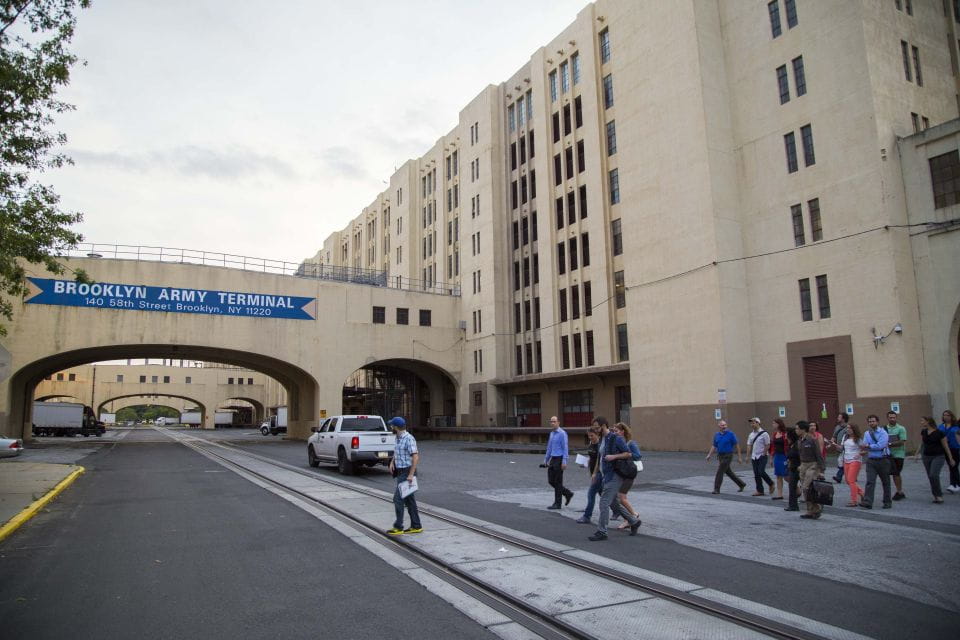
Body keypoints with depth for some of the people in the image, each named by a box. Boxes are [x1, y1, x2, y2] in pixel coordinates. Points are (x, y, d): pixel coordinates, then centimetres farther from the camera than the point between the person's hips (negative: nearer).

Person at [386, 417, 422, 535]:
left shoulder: (409, 439, -18)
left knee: (398, 499, -7)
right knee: (409, 500, 12)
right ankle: (416, 526, 18)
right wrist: (392, 462, 3)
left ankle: (398, 527, 0)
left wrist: (411, 475, -25)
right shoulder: (398, 439, 11)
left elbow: (415, 457, -22)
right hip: (401, 473, 9)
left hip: (407, 473, -9)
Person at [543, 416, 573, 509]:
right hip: (552, 459, 8)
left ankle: (557, 503, 7)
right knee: (551, 481, 8)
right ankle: (568, 493, 23)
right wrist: (545, 460, 19)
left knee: (557, 482, -2)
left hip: (559, 459, -8)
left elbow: (565, 448, -15)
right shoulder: (552, 433, 14)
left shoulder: (562, 433, -11)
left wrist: (564, 462, -20)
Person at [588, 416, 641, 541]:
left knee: (604, 503, -9)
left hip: (613, 477, -9)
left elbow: (628, 454, -12)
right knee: (613, 503, 15)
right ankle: (634, 522, 30)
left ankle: (601, 532, -2)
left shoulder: (615, 438, -13)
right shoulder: (602, 439, 12)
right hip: (605, 476, 9)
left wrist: (614, 456, -23)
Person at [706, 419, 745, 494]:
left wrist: (739, 457, -7)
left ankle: (716, 489, -2)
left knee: (720, 471, -9)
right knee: (728, 472, 15)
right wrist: (709, 455, 1)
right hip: (720, 456, 6)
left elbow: (737, 445, -6)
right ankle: (741, 484, 33)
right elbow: (714, 446, 12)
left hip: (727, 456, -6)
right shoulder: (716, 435, 6)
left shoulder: (731, 434, -9)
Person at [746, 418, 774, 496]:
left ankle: (771, 484, 10)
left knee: (761, 472, -15)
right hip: (754, 457, 6)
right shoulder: (751, 434, 10)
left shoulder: (764, 434, -9)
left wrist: (763, 454, -11)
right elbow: (749, 445, 12)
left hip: (762, 456, -6)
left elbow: (767, 445, -9)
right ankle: (760, 490, 12)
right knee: (756, 474, 5)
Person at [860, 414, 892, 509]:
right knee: (870, 481, -8)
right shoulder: (867, 433, 9)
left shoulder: (883, 432, -5)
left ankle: (887, 502, 22)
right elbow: (863, 446, 2)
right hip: (871, 460, 3)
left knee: (885, 482, 10)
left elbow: (880, 445, -17)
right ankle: (867, 502, -15)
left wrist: (868, 446, -10)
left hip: (883, 460, -3)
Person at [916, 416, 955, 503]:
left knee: (933, 475, -19)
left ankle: (939, 495, -5)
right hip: (926, 457, 6)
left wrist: (951, 458, 0)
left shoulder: (939, 433, -10)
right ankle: (936, 496, 16)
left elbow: (945, 446, -3)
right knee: (930, 477, 5)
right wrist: (917, 454, 14)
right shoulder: (923, 432, 6)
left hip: (938, 456, -6)